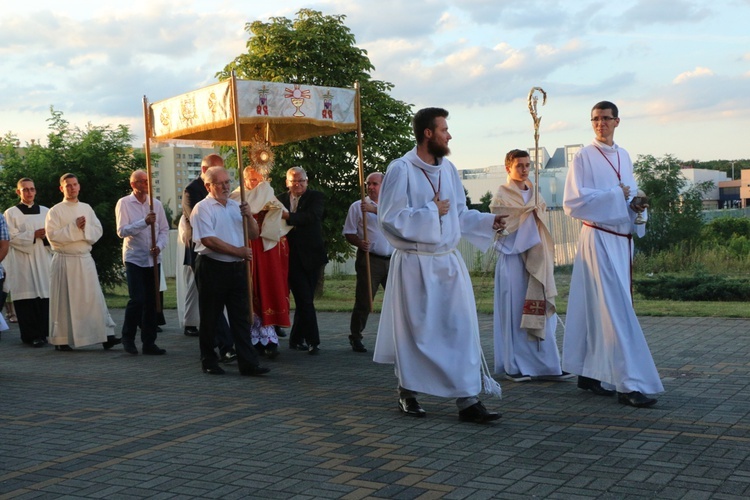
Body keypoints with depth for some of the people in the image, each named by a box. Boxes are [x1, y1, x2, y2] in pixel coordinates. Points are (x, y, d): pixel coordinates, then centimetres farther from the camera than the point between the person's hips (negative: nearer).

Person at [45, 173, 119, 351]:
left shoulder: (87, 208, 11)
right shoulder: (55, 211, -1)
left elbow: (98, 231, 6)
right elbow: (52, 235, -11)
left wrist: (85, 228, -12)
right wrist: (74, 227, -16)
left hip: (85, 259, 3)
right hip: (64, 261, -3)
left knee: (94, 297, 0)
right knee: (64, 301, 1)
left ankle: (106, 335, -1)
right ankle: (61, 339, 10)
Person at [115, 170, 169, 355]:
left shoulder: (156, 204, 8)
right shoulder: (124, 203, -3)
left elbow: (164, 229, 10)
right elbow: (122, 231, -11)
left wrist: (159, 246, -8)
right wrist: (145, 222, -21)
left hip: (153, 259, 4)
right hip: (134, 258, -4)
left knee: (151, 301, 5)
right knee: (137, 299, -10)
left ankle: (149, 342, 13)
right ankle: (128, 337, 10)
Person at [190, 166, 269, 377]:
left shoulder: (236, 206, 15)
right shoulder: (202, 208, -5)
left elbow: (254, 235, 15)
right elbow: (209, 240, -15)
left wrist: (248, 217, -5)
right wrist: (238, 251, -13)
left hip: (237, 268, 5)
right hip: (212, 268, -5)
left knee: (241, 317, 2)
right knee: (210, 318, 6)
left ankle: (248, 363, 2)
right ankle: (209, 362, 18)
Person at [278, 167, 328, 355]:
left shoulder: (315, 197, 2)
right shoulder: (280, 200, 8)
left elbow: (313, 216, -16)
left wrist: (288, 216, -22)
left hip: (311, 255, 0)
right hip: (292, 256, 0)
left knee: (304, 300, 7)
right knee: (305, 299, -5)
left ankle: (296, 339, 21)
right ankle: (313, 341, 0)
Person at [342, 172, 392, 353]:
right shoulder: (357, 206, 5)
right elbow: (349, 233, 3)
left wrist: (374, 209, -23)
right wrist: (359, 243, -17)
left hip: (392, 260, 3)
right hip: (370, 259, -3)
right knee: (363, 300, -3)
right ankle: (355, 338, 9)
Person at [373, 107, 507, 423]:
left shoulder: (448, 169, 10)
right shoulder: (401, 170, -9)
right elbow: (390, 218, -14)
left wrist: (488, 222, 2)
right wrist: (431, 212, -12)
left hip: (448, 261, 6)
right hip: (414, 264, -5)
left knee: (462, 328, -1)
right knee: (415, 331, 6)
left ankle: (468, 399, 1)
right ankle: (407, 393, 25)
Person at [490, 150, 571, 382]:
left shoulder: (533, 192, 17)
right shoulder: (502, 195, -2)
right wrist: (527, 213, -10)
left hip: (535, 259, 6)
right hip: (513, 258, -6)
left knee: (540, 310, 2)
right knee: (515, 310, -4)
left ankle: (545, 364, 6)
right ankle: (514, 366, 3)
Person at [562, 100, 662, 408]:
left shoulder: (624, 156, 15)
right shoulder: (584, 157, -4)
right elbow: (572, 202, -11)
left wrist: (636, 206, 1)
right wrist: (614, 194, -12)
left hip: (622, 239, 6)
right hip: (599, 239, -6)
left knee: (602, 310, 10)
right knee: (617, 311, -12)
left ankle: (590, 374, 19)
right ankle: (629, 384, -13)